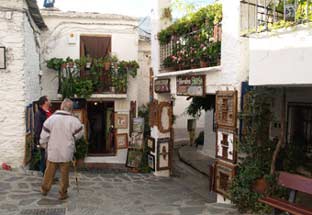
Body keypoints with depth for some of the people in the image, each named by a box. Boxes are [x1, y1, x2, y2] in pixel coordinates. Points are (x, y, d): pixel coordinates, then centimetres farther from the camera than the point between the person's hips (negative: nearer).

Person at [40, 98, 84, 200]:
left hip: (52, 151, 2)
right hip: (66, 153, -2)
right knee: (64, 174, 10)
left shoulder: (51, 118, -9)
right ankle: (63, 193, 17)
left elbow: (44, 135, -2)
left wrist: (43, 144, 16)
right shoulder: (74, 120, -13)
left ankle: (44, 189, 34)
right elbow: (79, 134, 0)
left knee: (49, 172, 18)